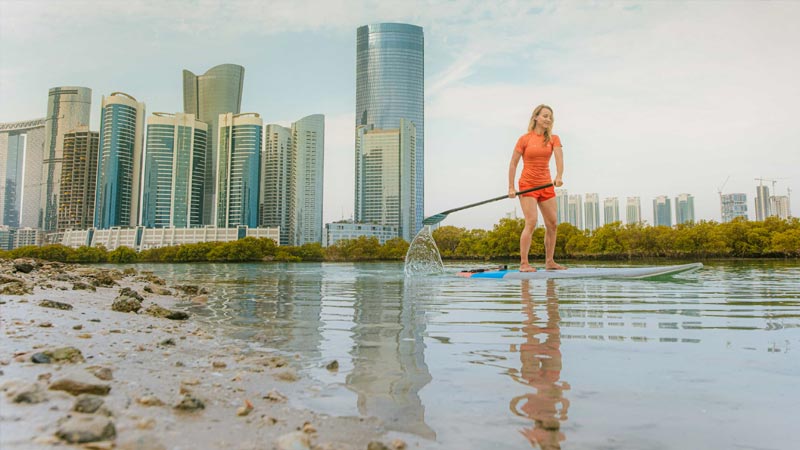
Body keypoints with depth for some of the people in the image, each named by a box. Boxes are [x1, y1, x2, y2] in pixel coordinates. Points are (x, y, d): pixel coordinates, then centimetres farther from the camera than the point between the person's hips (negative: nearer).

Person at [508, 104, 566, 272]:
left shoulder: (553, 139, 6)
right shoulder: (525, 139, -3)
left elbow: (559, 158, -11)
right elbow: (513, 164, -3)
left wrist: (558, 176, -30)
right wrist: (511, 188, -7)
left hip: (546, 185, 5)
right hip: (528, 184, -5)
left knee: (552, 224, 4)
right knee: (531, 222, -16)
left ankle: (549, 262, 16)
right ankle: (523, 263, -12)